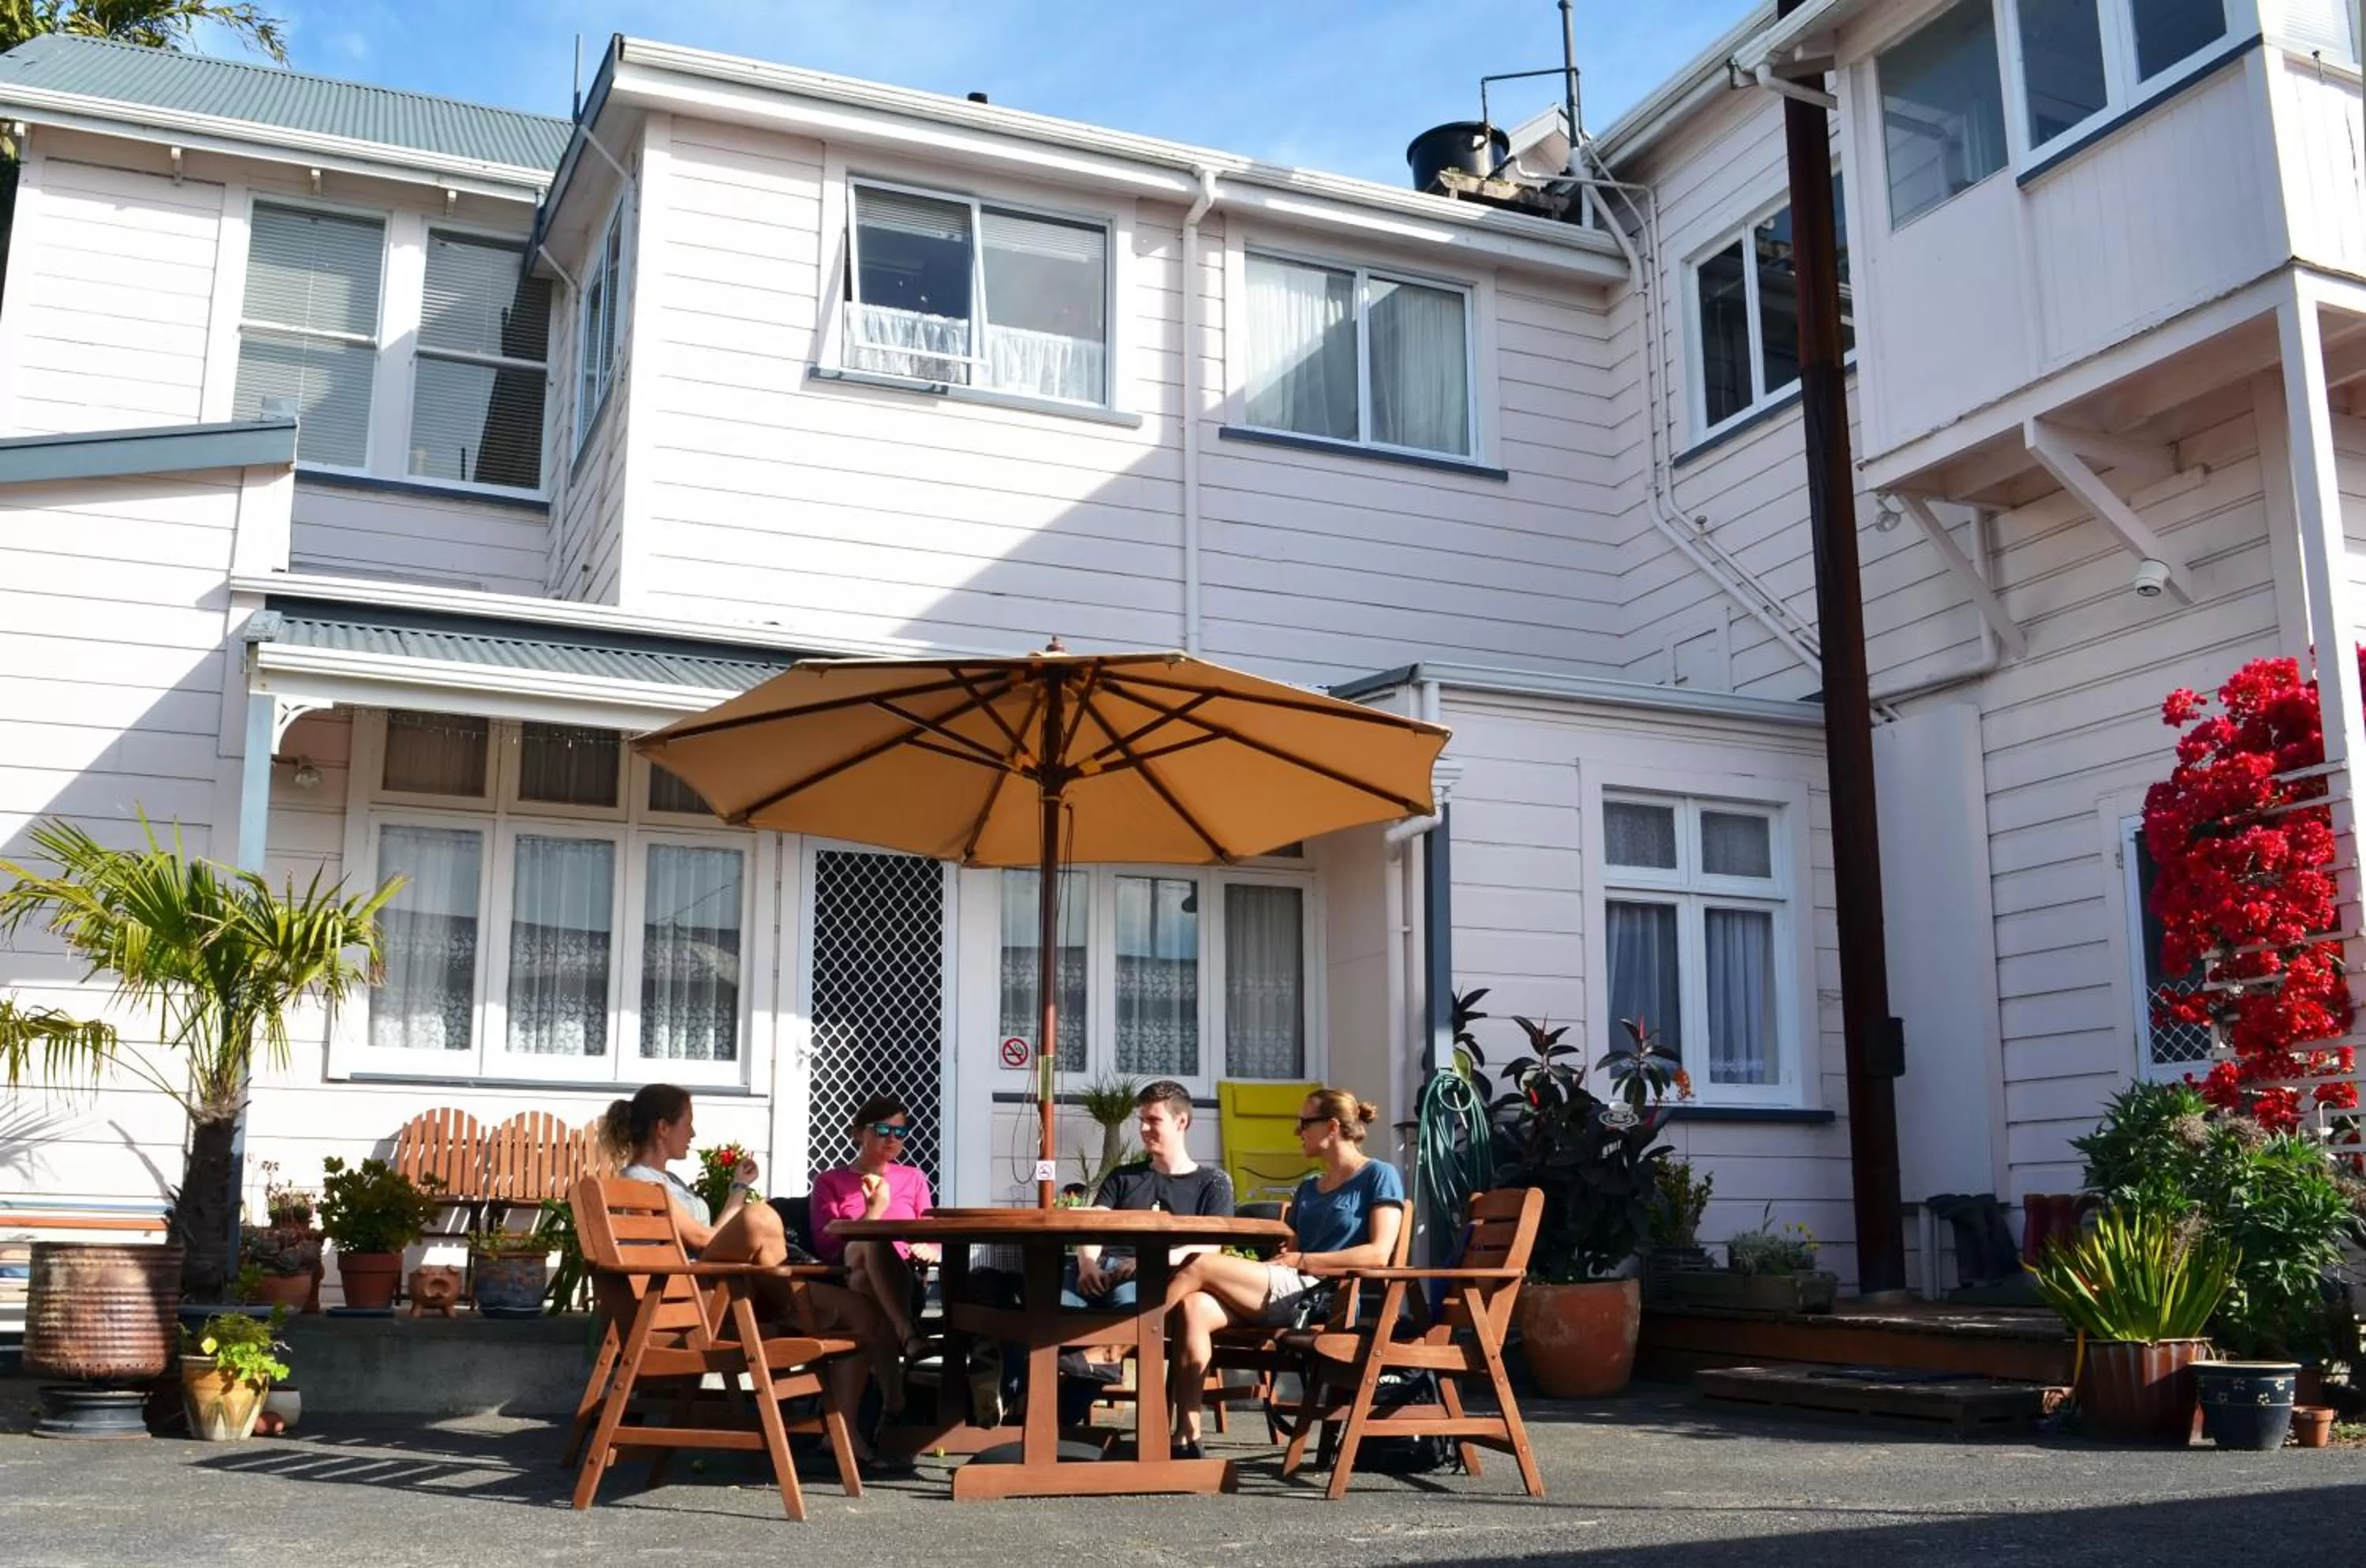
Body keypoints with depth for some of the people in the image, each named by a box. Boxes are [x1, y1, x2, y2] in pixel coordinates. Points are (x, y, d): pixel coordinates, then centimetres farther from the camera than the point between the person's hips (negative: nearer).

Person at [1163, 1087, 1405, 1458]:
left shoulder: (1379, 1176, 4)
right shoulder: (1308, 1189, 27)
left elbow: (1379, 1254, -8)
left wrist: (1301, 1260, -8)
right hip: (1286, 1292, 7)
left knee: (1200, 1266, -19)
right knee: (1193, 1307, -23)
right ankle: (1187, 1438, -27)